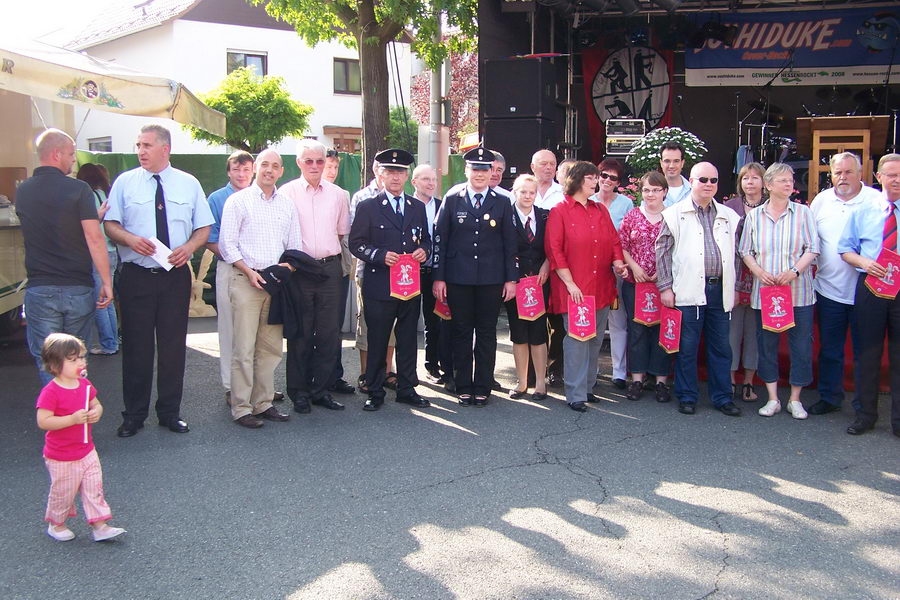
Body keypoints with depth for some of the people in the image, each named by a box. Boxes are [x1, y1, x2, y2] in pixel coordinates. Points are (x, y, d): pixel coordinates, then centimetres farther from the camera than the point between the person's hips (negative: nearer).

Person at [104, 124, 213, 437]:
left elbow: (204, 227, 9)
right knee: (136, 346, 3)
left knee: (174, 346, 7)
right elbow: (110, 223, 5)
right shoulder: (125, 182, 5)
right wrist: (130, 238, -16)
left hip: (176, 274, 1)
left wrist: (189, 247, -11)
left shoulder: (189, 184, 7)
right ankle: (134, 414, 16)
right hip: (136, 276, -1)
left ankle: (170, 412, 20)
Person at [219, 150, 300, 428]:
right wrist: (249, 271, -12)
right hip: (246, 280, -5)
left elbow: (295, 245, 17)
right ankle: (241, 408, 1)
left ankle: (263, 403, 16)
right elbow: (227, 243, -3)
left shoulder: (287, 204, 14)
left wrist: (289, 266, -1)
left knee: (271, 348, 7)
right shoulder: (238, 200, 1)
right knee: (244, 348, -5)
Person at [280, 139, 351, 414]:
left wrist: (327, 250, 12)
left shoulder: (336, 194, 9)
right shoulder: (287, 192, 0)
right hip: (298, 269, -3)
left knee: (329, 333, 5)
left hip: (330, 267, 3)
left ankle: (321, 389, 16)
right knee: (300, 333, 3)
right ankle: (299, 392, 13)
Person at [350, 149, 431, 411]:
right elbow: (356, 244, -3)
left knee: (408, 339, 10)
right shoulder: (368, 207, 0)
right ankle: (375, 392, 14)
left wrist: (423, 250, -4)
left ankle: (407, 389, 21)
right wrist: (380, 256, -17)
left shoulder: (417, 207, 13)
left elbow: (426, 239, 19)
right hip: (379, 285, -4)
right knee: (377, 340, 3)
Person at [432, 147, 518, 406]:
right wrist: (439, 278, -2)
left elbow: (510, 243, 6)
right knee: (461, 333, 6)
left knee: (487, 334, 6)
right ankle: (463, 387, 16)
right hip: (458, 278, 0)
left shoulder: (502, 203, 6)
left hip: (491, 279, 0)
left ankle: (482, 388, 16)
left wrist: (511, 279, 1)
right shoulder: (451, 201, 4)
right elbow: (440, 240, 3)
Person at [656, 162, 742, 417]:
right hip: (688, 290, -3)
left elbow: (735, 253, 18)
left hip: (720, 289, 4)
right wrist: (665, 287, -5)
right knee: (687, 347, 3)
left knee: (721, 346, 9)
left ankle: (722, 397, 19)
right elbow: (662, 251, 0)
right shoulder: (675, 214, 1)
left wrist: (735, 287, 14)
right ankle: (687, 396, 15)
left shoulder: (729, 216, 13)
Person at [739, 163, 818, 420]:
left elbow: (812, 249, -1)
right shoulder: (754, 215, 7)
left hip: (798, 290, -1)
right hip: (764, 290, 1)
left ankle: (795, 399, 14)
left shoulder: (803, 212, 3)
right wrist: (759, 271, -11)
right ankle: (773, 399, 16)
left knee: (801, 343, 1)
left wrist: (794, 271, -17)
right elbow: (746, 251, 7)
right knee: (767, 343, 5)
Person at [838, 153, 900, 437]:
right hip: (870, 286, 1)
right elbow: (845, 248, 10)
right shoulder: (863, 211, 7)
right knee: (868, 352, 8)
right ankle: (865, 413, 20)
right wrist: (865, 262, -11)